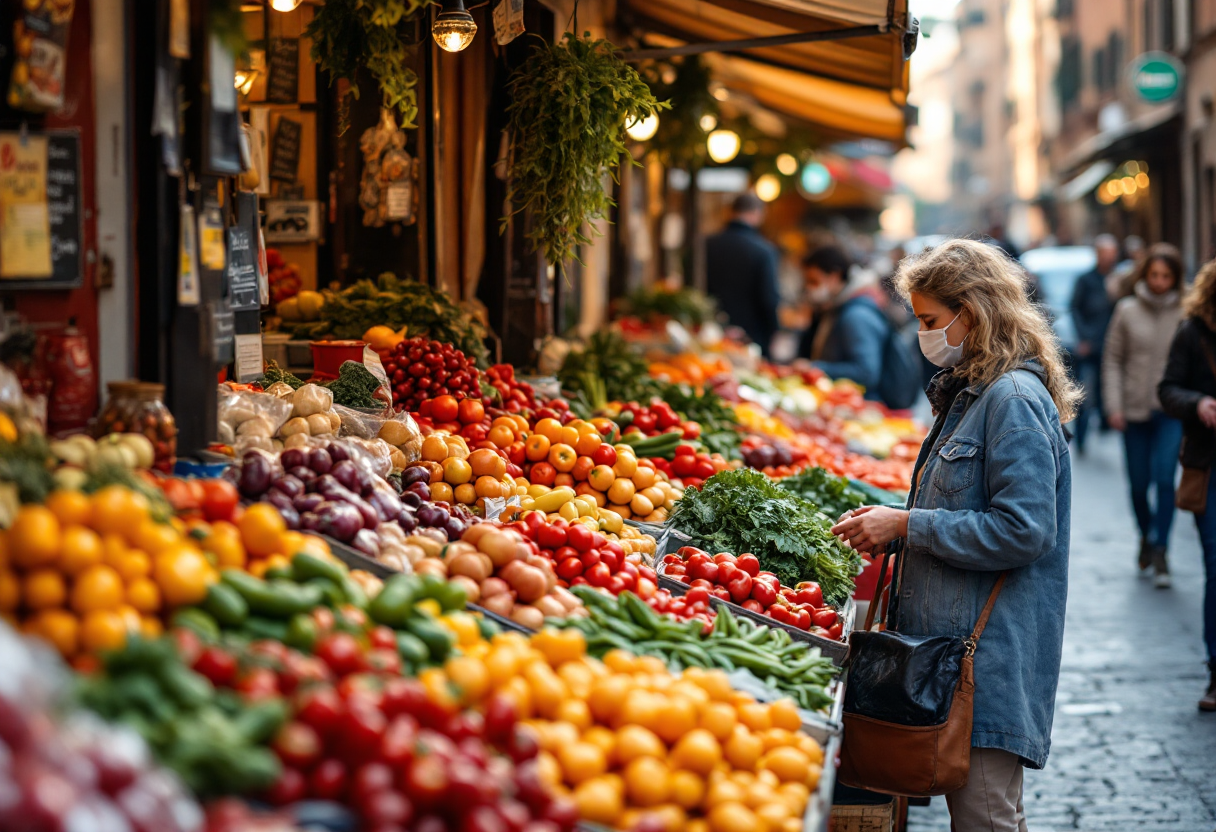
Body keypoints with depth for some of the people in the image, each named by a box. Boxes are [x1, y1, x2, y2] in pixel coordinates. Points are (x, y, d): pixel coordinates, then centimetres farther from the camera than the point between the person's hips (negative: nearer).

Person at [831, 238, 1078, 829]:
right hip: (951, 642, 10)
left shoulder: (1014, 400, -15)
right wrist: (894, 527, 8)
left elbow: (1023, 531, -22)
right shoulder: (969, 393, 17)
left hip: (991, 656, -10)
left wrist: (907, 526, -16)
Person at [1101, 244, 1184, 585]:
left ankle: (1159, 549, -7)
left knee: (1164, 478, -14)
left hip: (1171, 412, -2)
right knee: (1138, 484, 9)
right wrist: (1113, 406, -3)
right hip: (1135, 410, 2)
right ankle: (1146, 536, 34)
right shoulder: (1127, 311, 1)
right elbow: (1113, 360, 4)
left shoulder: (1185, 314, -2)